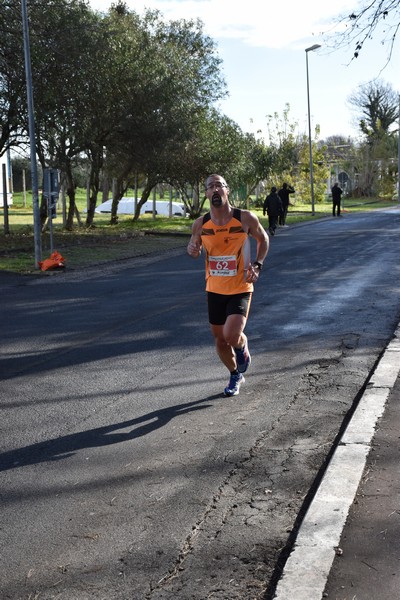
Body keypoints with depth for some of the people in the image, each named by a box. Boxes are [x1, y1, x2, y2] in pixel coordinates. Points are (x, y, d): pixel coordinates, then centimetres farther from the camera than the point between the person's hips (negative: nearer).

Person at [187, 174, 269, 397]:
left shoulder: (246, 218, -11)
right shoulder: (201, 224, -4)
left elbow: (263, 239, 7)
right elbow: (195, 246, 13)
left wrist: (258, 265, -6)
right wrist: (193, 250, -12)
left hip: (240, 289, -3)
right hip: (215, 289, 4)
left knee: (231, 335, -21)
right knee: (220, 339, 12)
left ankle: (243, 347, 17)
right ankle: (236, 375, 38)